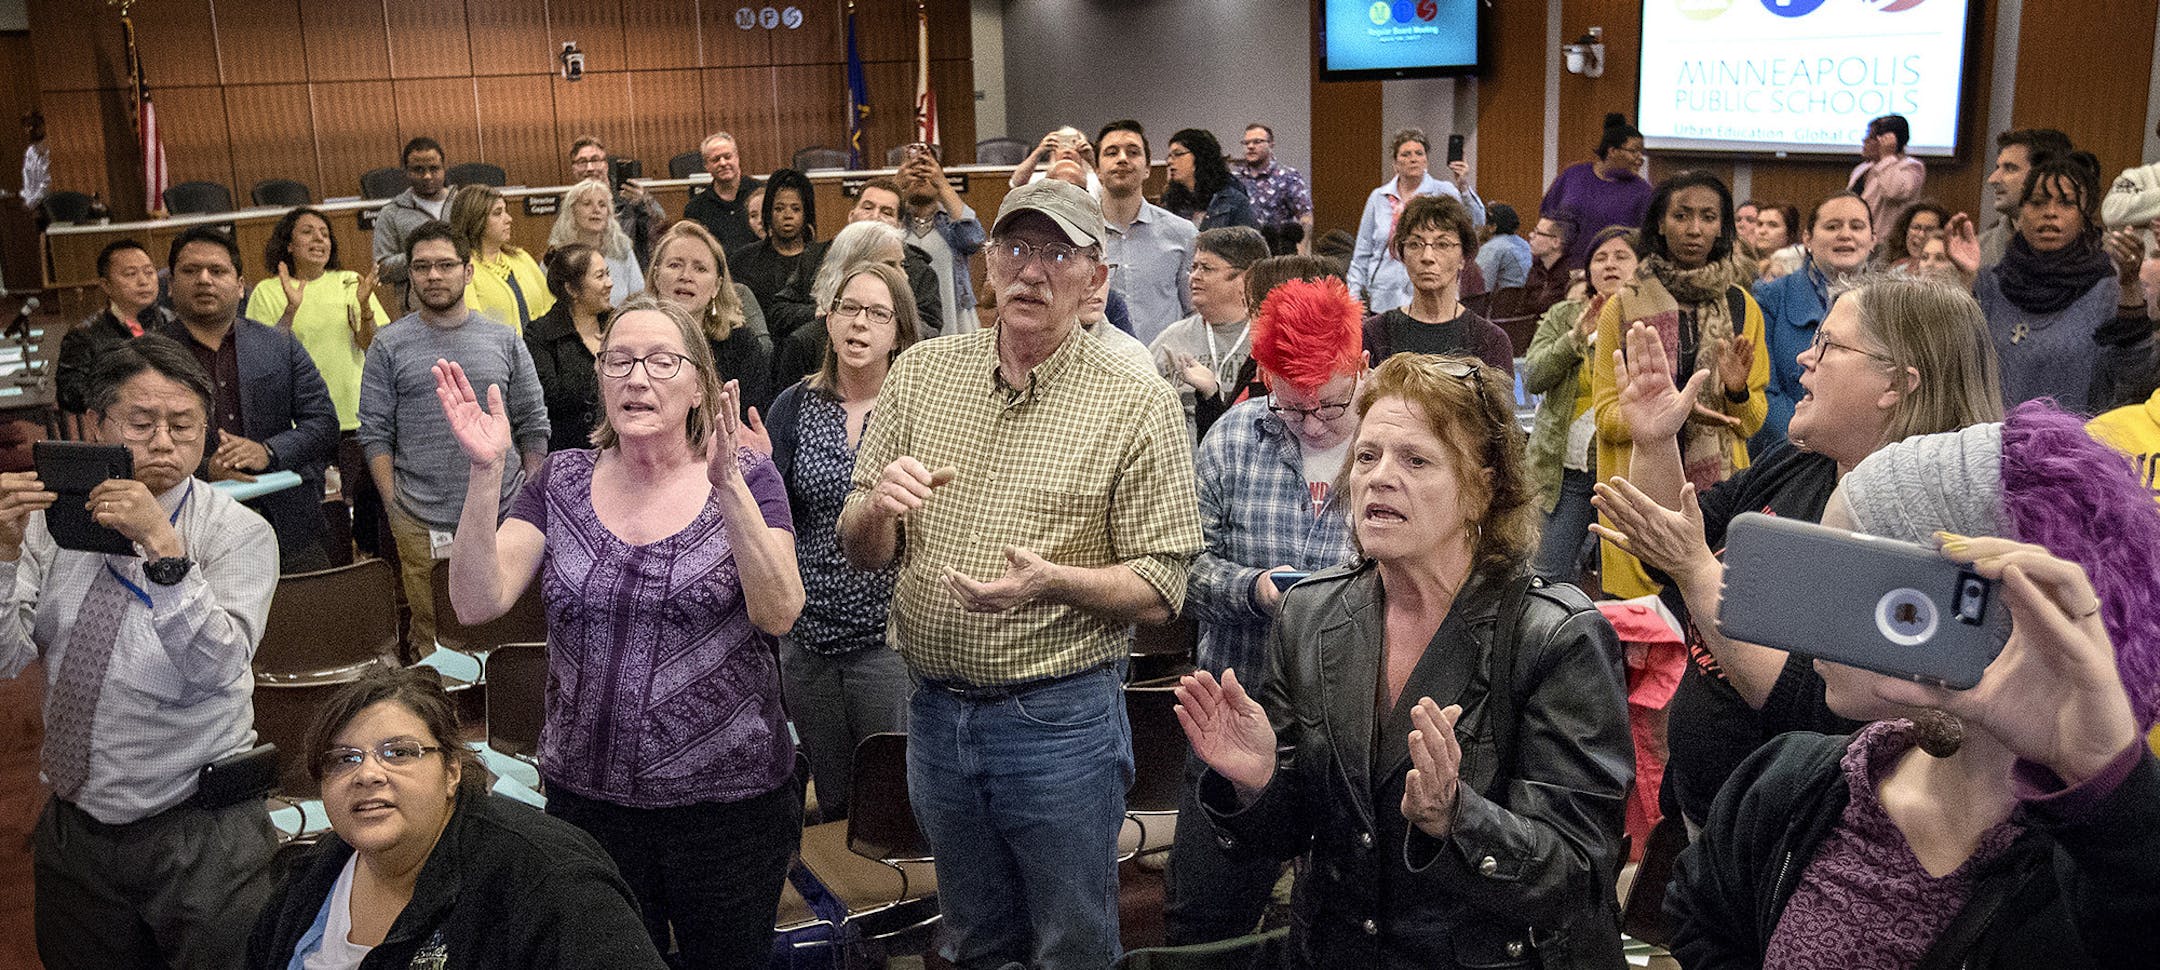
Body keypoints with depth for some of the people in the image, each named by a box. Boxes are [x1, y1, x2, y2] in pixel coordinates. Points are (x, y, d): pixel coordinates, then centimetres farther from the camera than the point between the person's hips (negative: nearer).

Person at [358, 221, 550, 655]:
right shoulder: (389, 346, 3)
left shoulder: (504, 341, 6)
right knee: (431, 637, 3)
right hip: (421, 525, -1)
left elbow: (534, 427, 9)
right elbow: (375, 434, 2)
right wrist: (394, 506, -5)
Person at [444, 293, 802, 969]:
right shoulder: (563, 482, 2)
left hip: (729, 803, -2)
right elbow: (476, 603, -10)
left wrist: (727, 487, -31)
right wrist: (486, 474, -22)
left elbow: (779, 611, -20)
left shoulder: (745, 478, -5)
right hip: (588, 797, 2)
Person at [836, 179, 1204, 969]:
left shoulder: (1136, 404, -10)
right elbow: (859, 553, 6)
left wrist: (1051, 581, -27)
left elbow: (1160, 593, -10)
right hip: (935, 712, 4)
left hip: (1061, 720, -4)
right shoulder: (919, 373, 2)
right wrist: (877, 505, -17)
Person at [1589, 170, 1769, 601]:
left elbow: (1754, 421, 13)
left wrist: (1737, 392, -9)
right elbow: (1605, 413, -1)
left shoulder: (1742, 307, 10)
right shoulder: (1624, 307, 3)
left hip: (1718, 488, 2)